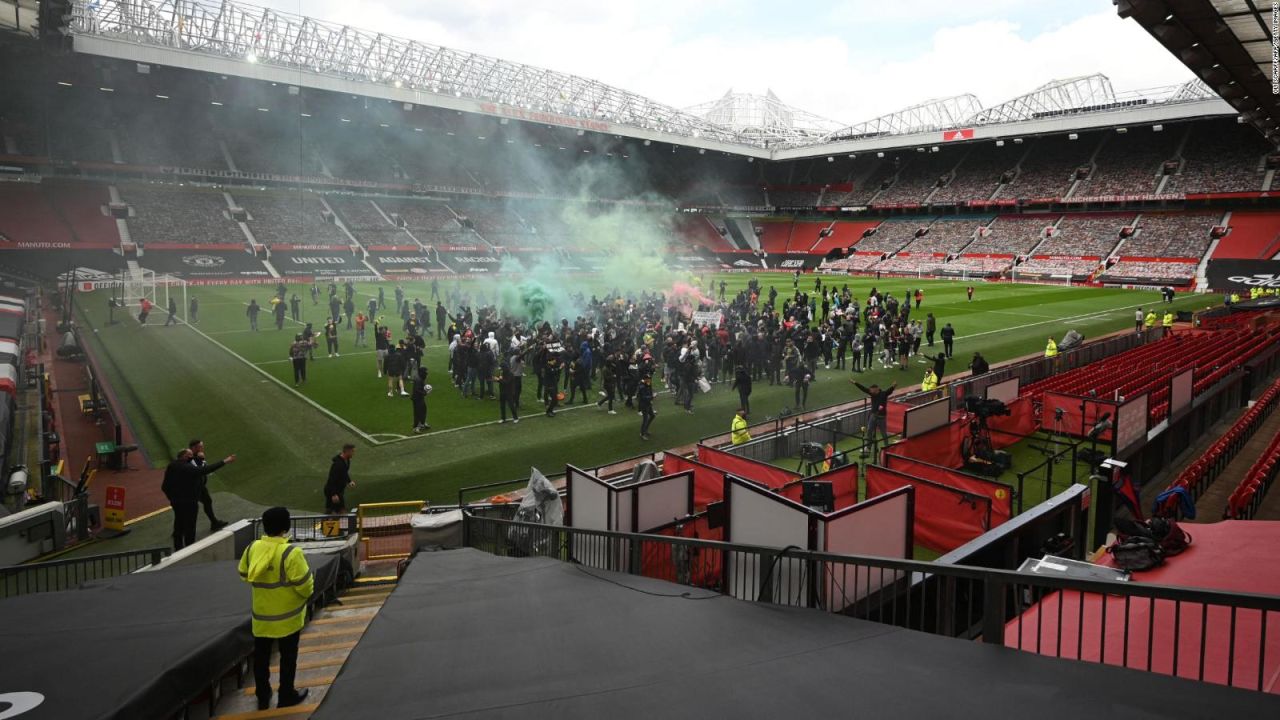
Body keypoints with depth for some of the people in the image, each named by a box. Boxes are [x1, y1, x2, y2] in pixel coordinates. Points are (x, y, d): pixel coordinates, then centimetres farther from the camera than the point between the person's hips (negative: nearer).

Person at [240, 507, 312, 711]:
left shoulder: (252, 548, -7)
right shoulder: (291, 553, -25)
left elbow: (244, 576, 8)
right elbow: (304, 586, -22)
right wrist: (307, 594, 1)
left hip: (261, 615, 5)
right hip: (287, 616, -4)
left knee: (261, 657, 18)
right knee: (288, 657, 13)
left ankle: (263, 697, 30)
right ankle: (287, 696, 23)